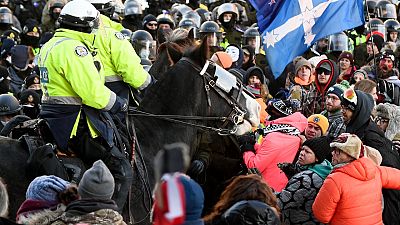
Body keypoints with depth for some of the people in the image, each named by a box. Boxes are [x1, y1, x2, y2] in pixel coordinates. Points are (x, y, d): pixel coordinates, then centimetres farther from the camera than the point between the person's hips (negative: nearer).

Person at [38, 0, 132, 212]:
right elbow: (93, 93, -24)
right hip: (76, 123, -10)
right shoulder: (74, 48, -17)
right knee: (121, 172, -7)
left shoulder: (50, 45, 15)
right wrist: (118, 103, -6)